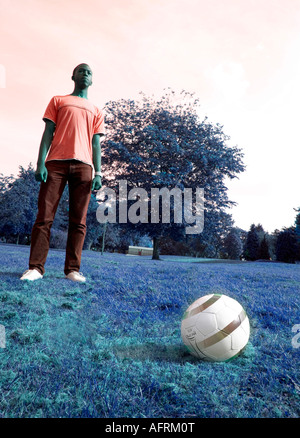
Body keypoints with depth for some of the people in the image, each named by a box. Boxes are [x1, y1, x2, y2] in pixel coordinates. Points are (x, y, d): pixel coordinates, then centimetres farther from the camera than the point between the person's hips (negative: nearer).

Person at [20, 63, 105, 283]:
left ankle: (73, 269, -1)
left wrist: (98, 172, 0)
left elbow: (96, 144, 14)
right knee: (44, 216, -7)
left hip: (83, 166, 1)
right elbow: (48, 133, 9)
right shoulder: (58, 101, 20)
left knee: (78, 221, -5)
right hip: (56, 163, -1)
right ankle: (35, 268, -4)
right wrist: (41, 163, -5)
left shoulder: (97, 112, 23)